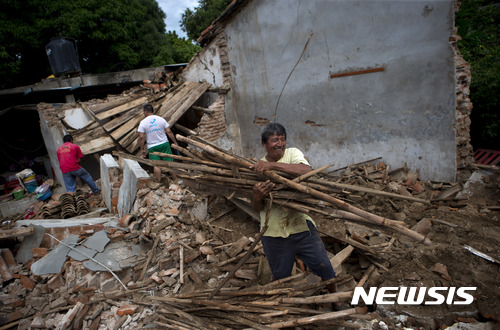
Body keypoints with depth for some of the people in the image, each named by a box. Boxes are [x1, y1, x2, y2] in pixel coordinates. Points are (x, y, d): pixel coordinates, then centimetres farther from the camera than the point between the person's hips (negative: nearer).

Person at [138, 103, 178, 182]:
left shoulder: (143, 122, -6)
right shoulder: (161, 119, -1)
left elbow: (141, 137, -9)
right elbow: (169, 132, -2)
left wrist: (142, 149, 0)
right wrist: (175, 142, 7)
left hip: (152, 147, -2)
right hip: (164, 144, 2)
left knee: (156, 165, 0)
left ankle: (159, 182, 2)